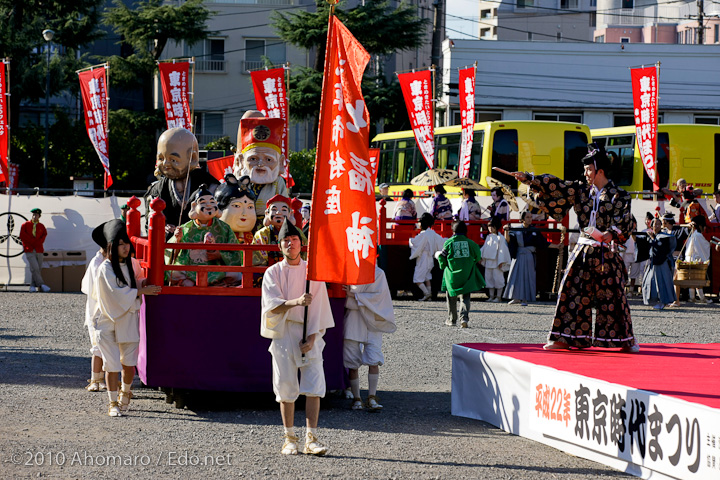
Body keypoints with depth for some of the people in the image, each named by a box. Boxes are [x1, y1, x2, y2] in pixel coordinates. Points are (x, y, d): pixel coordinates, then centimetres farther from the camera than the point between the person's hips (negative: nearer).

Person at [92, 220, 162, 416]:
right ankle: (113, 403, 3)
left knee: (129, 363, 9)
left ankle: (125, 393, 34)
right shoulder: (105, 268, -11)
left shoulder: (130, 265, 9)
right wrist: (141, 291, -18)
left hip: (129, 321, 5)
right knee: (112, 365, -7)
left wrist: (140, 283, 6)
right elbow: (116, 293, -19)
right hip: (109, 323, -5)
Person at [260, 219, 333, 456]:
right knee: (286, 387, 1)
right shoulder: (273, 273, 4)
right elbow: (272, 305, -9)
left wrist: (312, 338, -8)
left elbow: (318, 307, 3)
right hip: (283, 332, 0)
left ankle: (311, 438, -9)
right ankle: (289, 439, 11)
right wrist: (296, 302, -27)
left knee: (314, 385, -10)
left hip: (309, 333, 0)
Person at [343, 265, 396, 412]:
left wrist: (354, 295, -11)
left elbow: (378, 295, -8)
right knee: (352, 363, -1)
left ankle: (371, 398, -9)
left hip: (371, 322, -2)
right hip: (353, 321, 2)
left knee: (373, 361, -13)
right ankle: (356, 398, 7)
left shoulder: (378, 273, 4)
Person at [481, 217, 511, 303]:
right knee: (489, 278, 8)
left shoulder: (500, 238, -8)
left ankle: (498, 297, 2)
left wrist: (501, 262, -14)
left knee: (498, 278, -4)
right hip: (488, 262, 7)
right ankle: (491, 296, 15)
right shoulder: (488, 237, 12)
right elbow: (484, 248, 20)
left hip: (496, 262, -7)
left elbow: (502, 250, -10)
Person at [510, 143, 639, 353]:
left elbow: (624, 221, -14)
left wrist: (612, 233, -33)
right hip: (583, 251, 4)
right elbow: (555, 186, 9)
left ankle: (625, 340, 7)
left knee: (611, 296, -2)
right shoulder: (581, 190, 7)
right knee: (574, 293, 1)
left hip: (606, 253, -4)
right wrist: (529, 178, 5)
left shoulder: (618, 196, -5)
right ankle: (566, 337, 6)